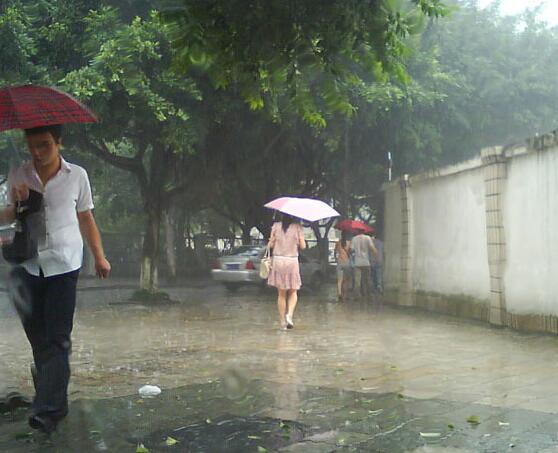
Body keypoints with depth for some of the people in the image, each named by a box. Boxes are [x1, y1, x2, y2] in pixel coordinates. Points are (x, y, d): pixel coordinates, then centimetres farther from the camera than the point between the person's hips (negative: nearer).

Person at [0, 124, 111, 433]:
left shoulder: (77, 176, 2)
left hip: (63, 265, -2)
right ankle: (52, 398, 19)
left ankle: (50, 408, -9)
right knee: (36, 334, 6)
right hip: (26, 265, 2)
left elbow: (86, 218, 11)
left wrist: (99, 256, 8)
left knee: (57, 338, -8)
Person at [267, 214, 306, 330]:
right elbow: (302, 246, -2)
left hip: (278, 260, 1)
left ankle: (282, 322, 8)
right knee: (293, 292, 13)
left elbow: (271, 244, 2)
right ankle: (289, 314, -11)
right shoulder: (297, 227, -4)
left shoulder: (276, 226, 0)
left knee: (281, 294, 9)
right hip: (292, 261, -1)